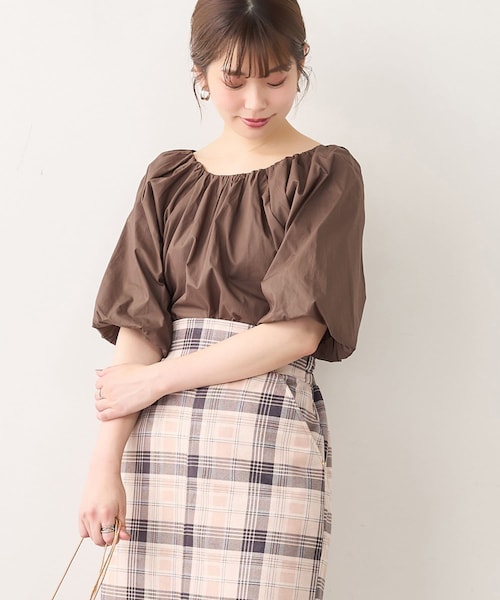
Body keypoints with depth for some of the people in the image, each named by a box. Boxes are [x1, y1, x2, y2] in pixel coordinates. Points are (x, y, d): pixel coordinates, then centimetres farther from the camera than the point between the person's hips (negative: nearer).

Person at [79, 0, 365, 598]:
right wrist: (106, 464, -7)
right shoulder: (169, 180, 12)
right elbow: (138, 328, 3)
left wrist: (157, 379, -5)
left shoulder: (327, 174, 3)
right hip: (159, 438, 3)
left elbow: (299, 330, -7)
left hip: (267, 438, -3)